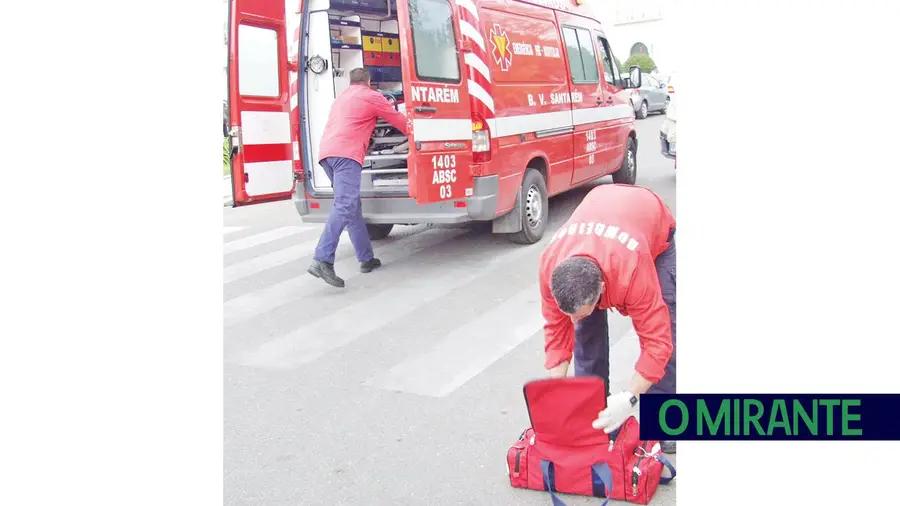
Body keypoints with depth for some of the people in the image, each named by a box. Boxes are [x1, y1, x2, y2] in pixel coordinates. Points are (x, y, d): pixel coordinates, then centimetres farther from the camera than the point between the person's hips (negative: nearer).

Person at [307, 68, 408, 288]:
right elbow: (400, 121, 18)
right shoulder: (372, 96, 11)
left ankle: (366, 258, 16)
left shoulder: (341, 98, 31)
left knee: (353, 206, 14)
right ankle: (322, 261, -32)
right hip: (346, 154, -8)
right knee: (344, 207, -19)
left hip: (326, 152, 8)